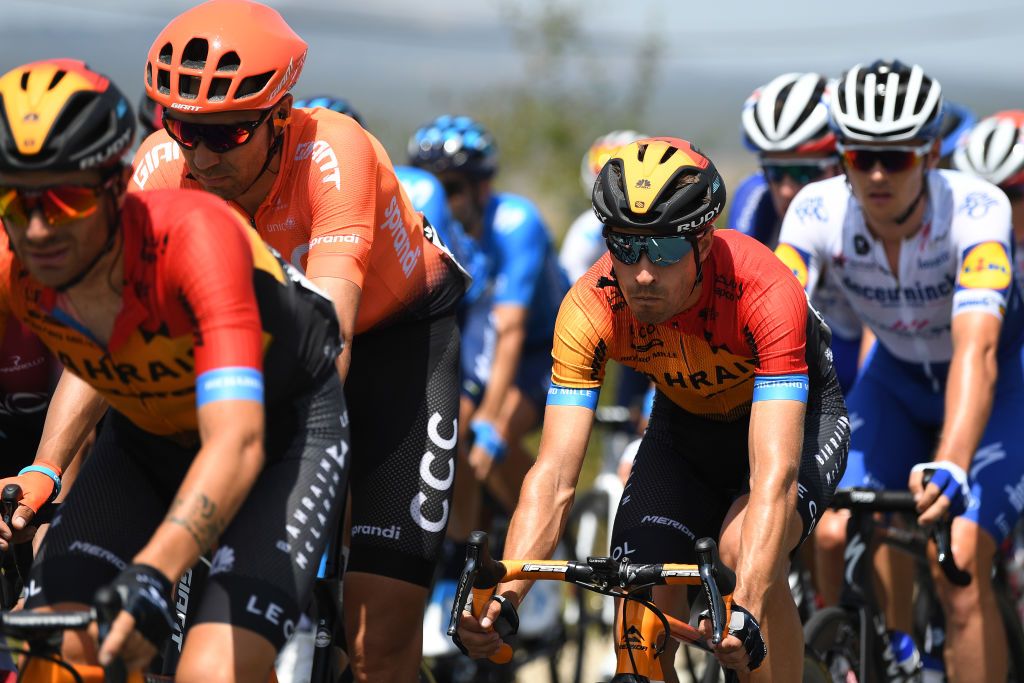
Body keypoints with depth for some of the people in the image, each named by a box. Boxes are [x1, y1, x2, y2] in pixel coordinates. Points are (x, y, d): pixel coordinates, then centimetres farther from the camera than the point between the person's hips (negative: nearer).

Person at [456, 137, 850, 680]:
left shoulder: (764, 292, -38)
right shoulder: (590, 309, -29)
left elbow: (774, 475, -46)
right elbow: (553, 474, -33)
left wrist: (746, 611, -59)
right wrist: (502, 596, -49)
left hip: (794, 414, -3)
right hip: (685, 422, 4)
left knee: (743, 550, -31)